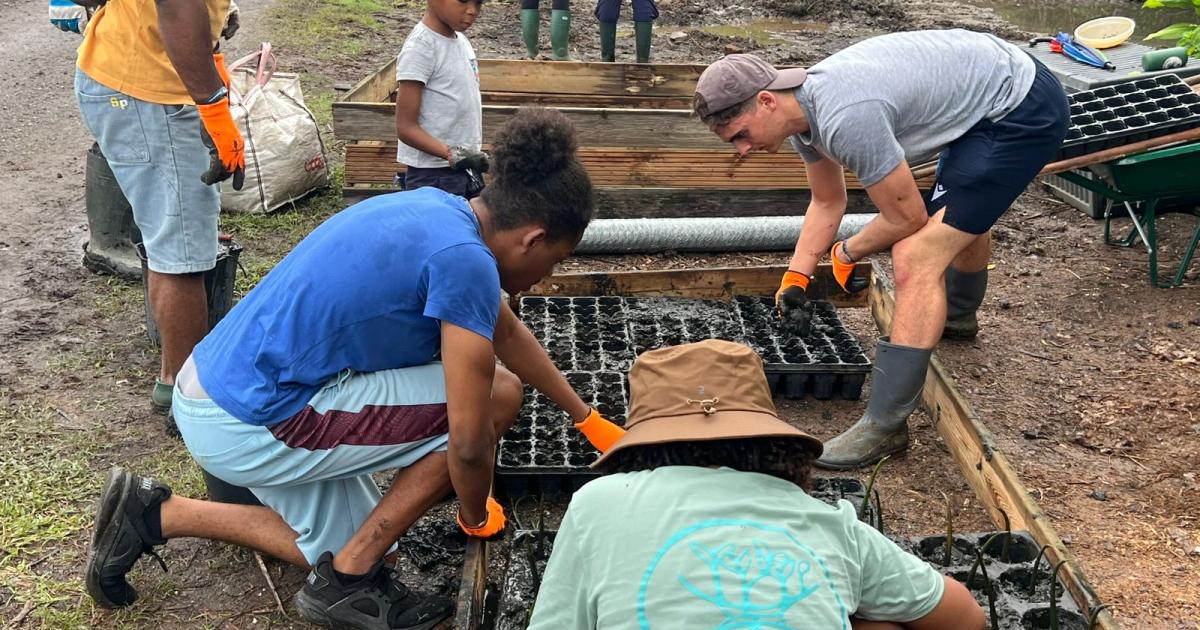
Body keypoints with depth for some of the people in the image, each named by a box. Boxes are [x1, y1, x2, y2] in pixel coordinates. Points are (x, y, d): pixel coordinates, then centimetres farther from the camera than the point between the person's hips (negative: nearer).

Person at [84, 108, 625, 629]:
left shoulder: (437, 209, 6)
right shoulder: (464, 260, -22)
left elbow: (506, 331, 19)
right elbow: (469, 440, -21)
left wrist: (587, 419, 26)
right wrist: (476, 516, 1)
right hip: (252, 427, -10)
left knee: (346, 550, 26)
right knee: (498, 396, -9)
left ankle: (156, 514, 23)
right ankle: (348, 582, 1)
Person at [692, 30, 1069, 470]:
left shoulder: (844, 119, -34)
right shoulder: (802, 108, -3)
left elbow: (906, 218, -22)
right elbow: (827, 202, 13)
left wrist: (847, 253, -4)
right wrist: (796, 275, 9)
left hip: (1023, 113, -10)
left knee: (918, 259, -19)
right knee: (965, 217, 34)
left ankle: (884, 427, -15)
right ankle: (957, 317, 64)